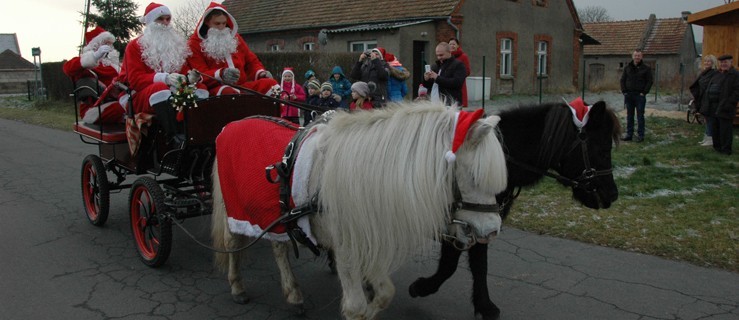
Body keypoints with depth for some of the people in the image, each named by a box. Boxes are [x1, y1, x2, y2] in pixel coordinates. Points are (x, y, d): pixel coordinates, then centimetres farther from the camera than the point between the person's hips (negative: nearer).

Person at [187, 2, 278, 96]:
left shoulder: (234, 37, 19)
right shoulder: (195, 43, 3)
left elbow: (251, 61, 24)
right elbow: (200, 75, -8)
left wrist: (261, 73, 0)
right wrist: (221, 74, -29)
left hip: (242, 85, 5)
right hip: (215, 89, -5)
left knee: (270, 83, -21)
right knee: (228, 93, -41)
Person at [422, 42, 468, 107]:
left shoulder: (458, 65, 0)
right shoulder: (435, 66, 21)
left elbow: (456, 83, -16)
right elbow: (428, 85, 25)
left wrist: (437, 78, -17)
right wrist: (426, 79, 1)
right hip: (433, 104, 6)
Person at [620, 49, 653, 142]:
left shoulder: (646, 68, 1)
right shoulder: (627, 68, 9)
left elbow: (649, 81, 0)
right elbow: (622, 80, 11)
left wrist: (644, 92, -9)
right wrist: (624, 91, 0)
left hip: (640, 95, -3)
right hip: (629, 95, 3)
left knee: (640, 116, 0)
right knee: (629, 116, 7)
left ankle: (640, 135, 4)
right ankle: (629, 134, 12)